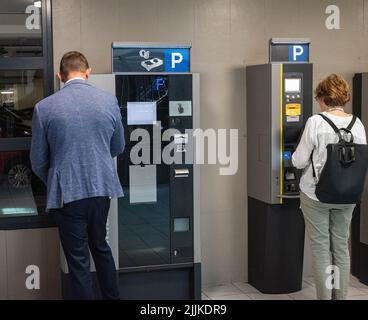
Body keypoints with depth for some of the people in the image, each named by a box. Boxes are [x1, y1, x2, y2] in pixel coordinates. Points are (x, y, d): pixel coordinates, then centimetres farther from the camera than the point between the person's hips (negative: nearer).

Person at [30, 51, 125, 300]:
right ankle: (113, 297, 35)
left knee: (78, 259, 8)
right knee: (100, 246, 23)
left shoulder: (44, 108, -9)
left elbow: (38, 162, -1)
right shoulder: (109, 101, -3)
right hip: (102, 188, 3)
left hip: (67, 193, -3)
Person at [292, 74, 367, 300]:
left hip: (316, 195, -4)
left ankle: (325, 296, 11)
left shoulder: (316, 122, -16)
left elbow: (299, 161, -12)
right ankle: (341, 296, 23)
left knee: (321, 248, 6)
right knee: (342, 247, 15)